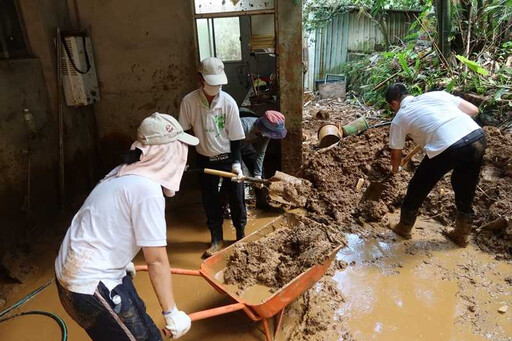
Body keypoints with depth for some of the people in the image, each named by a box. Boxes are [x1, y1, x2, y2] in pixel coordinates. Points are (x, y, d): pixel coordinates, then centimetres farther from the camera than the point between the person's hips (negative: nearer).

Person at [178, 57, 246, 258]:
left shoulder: (228, 102, -15)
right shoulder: (189, 101, -13)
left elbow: (235, 137, -10)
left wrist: (236, 163, -15)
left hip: (228, 157, -1)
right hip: (205, 160, 1)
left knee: (236, 198, 10)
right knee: (210, 201, 11)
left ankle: (241, 234, 32)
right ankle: (217, 239, 30)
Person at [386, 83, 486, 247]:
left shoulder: (399, 119, 13)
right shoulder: (436, 94, 24)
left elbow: (396, 155, 20)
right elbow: (473, 110, 21)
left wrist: (394, 169, 41)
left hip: (447, 148, -5)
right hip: (478, 137, 6)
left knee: (417, 189, 19)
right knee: (465, 190, 27)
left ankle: (404, 229, 38)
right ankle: (461, 236, 44)